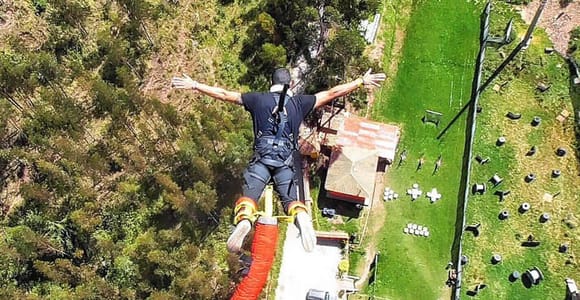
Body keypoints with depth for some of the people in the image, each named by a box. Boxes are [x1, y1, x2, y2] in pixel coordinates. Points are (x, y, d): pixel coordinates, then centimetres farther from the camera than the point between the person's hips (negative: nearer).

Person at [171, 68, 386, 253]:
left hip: (261, 158, -1)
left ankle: (244, 220, -42)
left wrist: (194, 85, 23)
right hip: (287, 161, 1)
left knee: (249, 195, -6)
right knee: (290, 199, 6)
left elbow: (224, 94, 13)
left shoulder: (258, 99, 11)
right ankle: (302, 216, -30)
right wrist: (362, 81, 22)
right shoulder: (299, 102, 11)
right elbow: (332, 93, 13)